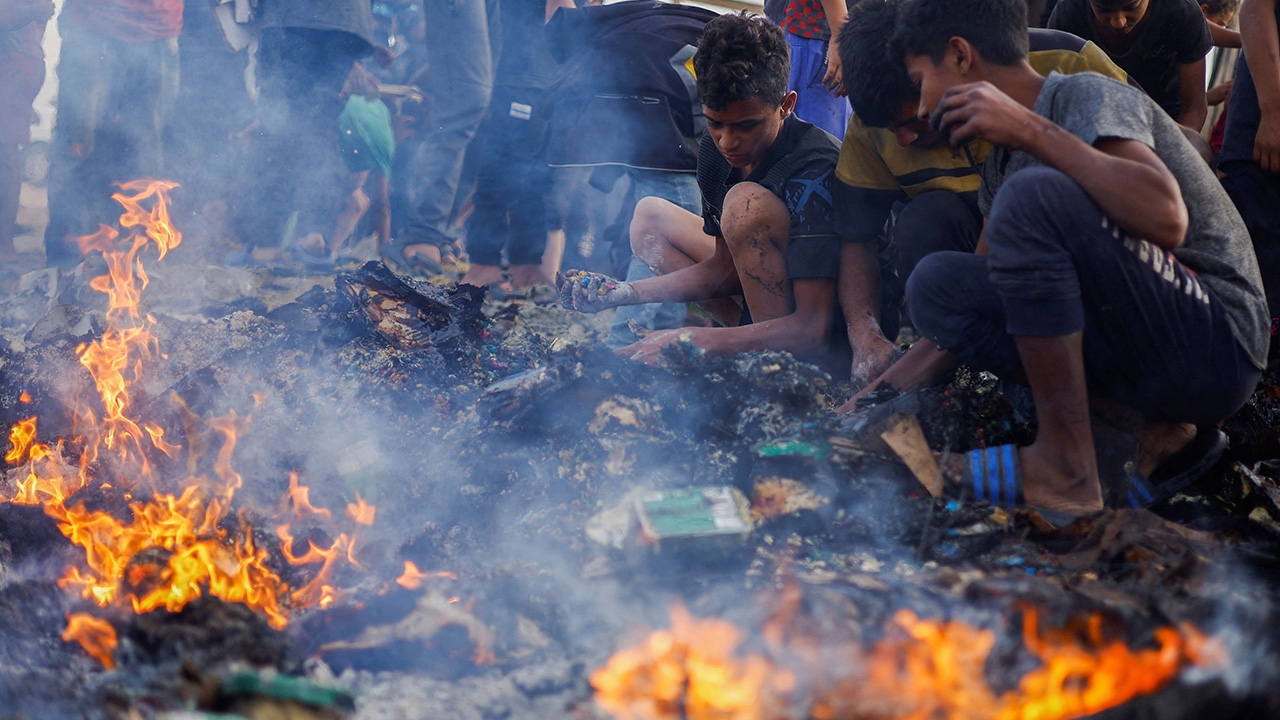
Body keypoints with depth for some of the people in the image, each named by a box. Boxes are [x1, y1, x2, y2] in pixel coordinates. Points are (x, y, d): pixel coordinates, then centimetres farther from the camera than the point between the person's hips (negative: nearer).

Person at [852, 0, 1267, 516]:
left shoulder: (1087, 97, -11)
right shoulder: (1003, 161, 13)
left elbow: (1166, 219, -30)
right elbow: (969, 307, 16)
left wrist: (1031, 130, -25)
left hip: (1216, 346, -8)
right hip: (1131, 351, 9)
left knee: (1033, 195, -23)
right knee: (939, 283, 2)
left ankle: (1066, 469, -18)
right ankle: (1153, 431, -3)